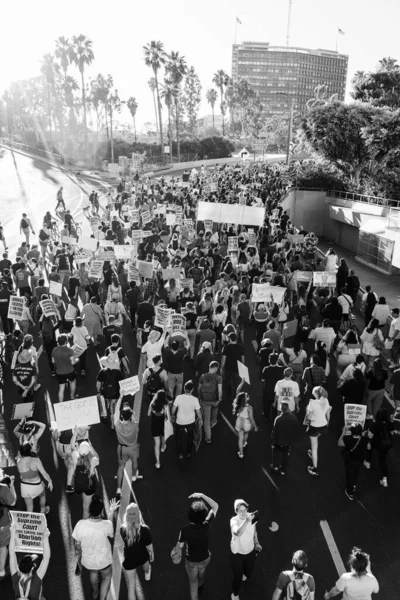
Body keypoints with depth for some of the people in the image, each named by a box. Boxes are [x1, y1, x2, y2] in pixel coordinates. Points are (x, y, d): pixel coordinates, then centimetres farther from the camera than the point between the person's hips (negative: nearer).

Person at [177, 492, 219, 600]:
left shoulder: (185, 529, -34)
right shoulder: (206, 526, -32)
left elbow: (180, 546, -15)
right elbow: (215, 506, -23)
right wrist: (202, 495, -29)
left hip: (191, 561, -3)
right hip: (205, 559, 3)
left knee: (193, 583, 24)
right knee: (201, 573, 37)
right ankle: (200, 586, 66)